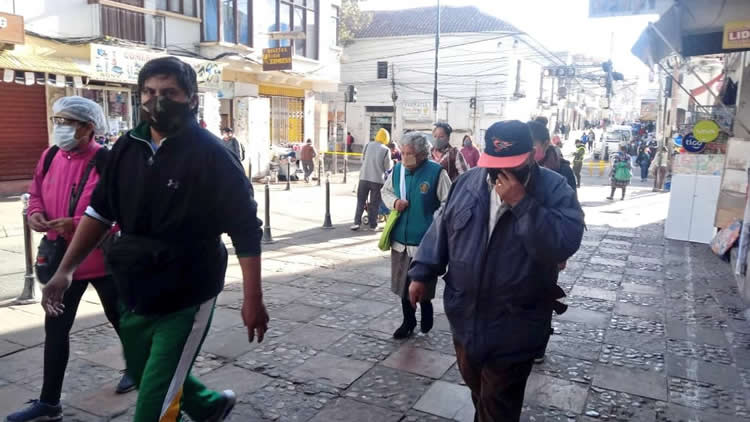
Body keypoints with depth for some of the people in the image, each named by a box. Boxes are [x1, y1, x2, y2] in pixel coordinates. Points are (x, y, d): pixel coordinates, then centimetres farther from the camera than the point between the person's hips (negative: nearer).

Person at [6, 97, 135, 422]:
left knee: (119, 318, 15)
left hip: (102, 258, -6)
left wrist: (76, 224, -28)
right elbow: (36, 193, 18)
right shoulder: (50, 157, 3)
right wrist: (35, 214, -3)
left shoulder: (106, 161, -18)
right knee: (55, 328, 10)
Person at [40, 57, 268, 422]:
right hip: (135, 293, 7)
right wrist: (66, 270, 1)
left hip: (186, 299, -7)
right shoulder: (128, 147, 0)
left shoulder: (211, 154, -17)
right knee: (143, 374, 26)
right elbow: (100, 212, 9)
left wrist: (253, 299, -18)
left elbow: (246, 231, -16)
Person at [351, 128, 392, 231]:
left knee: (361, 201, 9)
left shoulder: (368, 145, 1)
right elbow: (388, 167, -3)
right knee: (374, 203, 8)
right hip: (377, 179, -2)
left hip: (364, 177, 2)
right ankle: (373, 224, 12)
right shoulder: (386, 150, -8)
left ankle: (357, 222, 2)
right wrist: (392, 162, 17)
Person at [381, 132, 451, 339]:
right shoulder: (397, 169, 3)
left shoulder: (436, 172, -13)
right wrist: (394, 201, -3)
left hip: (424, 242, -5)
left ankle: (426, 320, 33)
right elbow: (385, 190, 18)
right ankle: (408, 321, 34)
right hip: (400, 239, 5)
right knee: (403, 283, 15)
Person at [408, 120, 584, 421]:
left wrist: (521, 203, -31)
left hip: (513, 328, -4)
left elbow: (564, 244, -27)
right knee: (476, 390, 27)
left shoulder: (555, 190, -14)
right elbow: (441, 228, 5)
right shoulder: (468, 182, -2)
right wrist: (422, 273, 3)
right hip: (465, 317, 5)